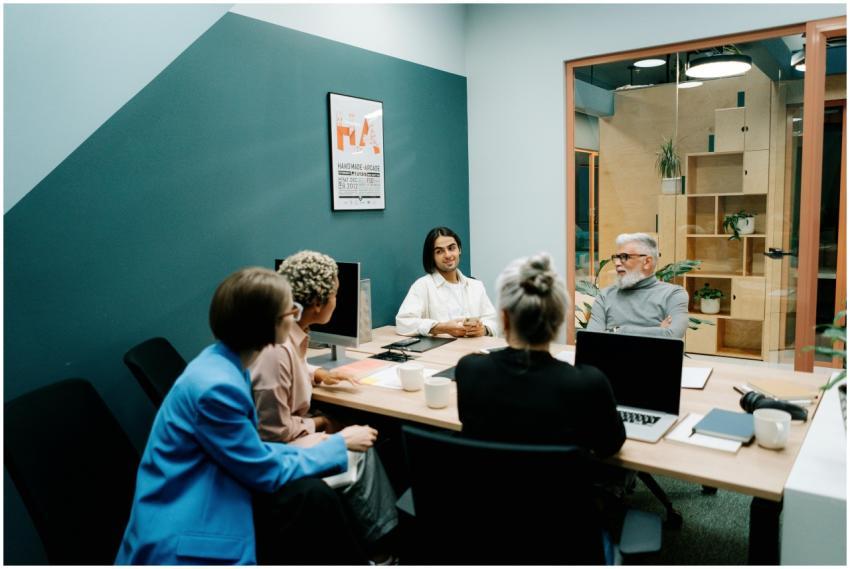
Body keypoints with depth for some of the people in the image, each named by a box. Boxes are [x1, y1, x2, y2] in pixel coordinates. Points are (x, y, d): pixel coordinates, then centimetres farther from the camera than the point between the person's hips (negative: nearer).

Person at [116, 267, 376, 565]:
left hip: (208, 492, 8)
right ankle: (352, 561, 8)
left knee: (311, 492, -9)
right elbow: (267, 474, -16)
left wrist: (326, 444, 3)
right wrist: (339, 444, -6)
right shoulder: (217, 385, -26)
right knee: (311, 497, -16)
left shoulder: (224, 362, 1)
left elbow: (251, 449, 10)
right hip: (183, 532, -8)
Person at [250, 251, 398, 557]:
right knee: (357, 455, -7)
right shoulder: (276, 349, -31)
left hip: (282, 431, 9)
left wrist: (318, 374, 6)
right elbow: (275, 431, -25)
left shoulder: (290, 331, -3)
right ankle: (379, 546, 15)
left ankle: (383, 534, 15)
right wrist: (319, 423, -9)